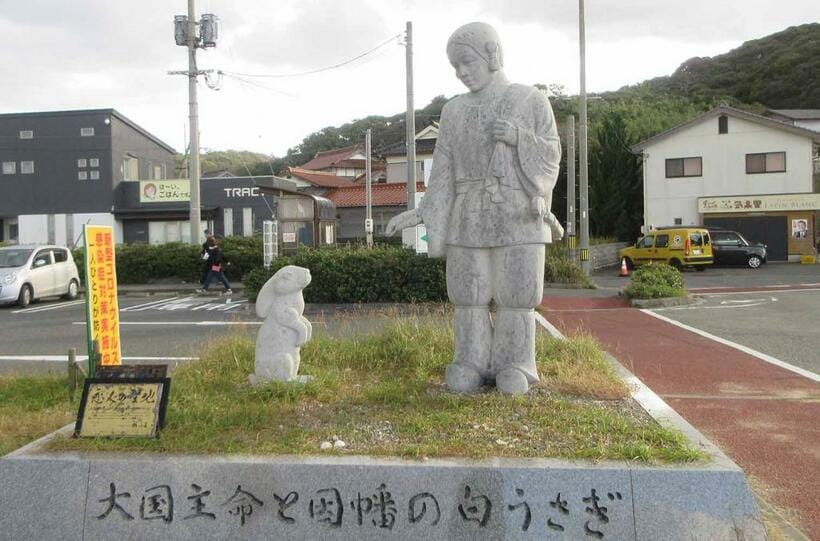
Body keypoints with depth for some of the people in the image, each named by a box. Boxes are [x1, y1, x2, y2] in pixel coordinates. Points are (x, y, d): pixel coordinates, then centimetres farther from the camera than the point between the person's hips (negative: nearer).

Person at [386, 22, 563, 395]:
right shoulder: (454, 111, 9)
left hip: (518, 217, -2)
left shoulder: (531, 100, 4)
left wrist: (519, 137, -15)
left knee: (516, 293, -2)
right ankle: (472, 366, 11)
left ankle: (514, 368, 10)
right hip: (470, 219, 2)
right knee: (469, 294, 1)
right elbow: (445, 170, 7)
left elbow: (550, 155, 3)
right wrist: (421, 213, -3)